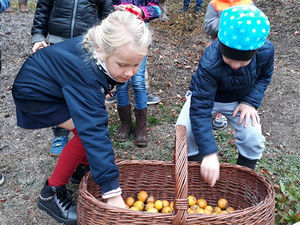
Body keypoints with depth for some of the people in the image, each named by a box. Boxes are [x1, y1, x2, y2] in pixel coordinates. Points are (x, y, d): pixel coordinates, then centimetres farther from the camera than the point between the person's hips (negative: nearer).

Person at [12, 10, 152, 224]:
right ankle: (51, 192, -5)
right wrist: (113, 194, -43)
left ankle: (84, 164, 25)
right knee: (87, 130, -20)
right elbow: (94, 132, -44)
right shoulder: (85, 72, -41)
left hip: (57, 83, 8)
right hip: (34, 92, -8)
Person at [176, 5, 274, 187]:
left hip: (239, 100, 3)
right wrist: (209, 153, -43)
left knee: (254, 139, -13)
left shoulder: (266, 51, -28)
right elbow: (200, 109, -39)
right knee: (185, 132, -20)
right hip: (206, 95, -2)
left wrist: (250, 102, -20)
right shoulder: (209, 64, -41)